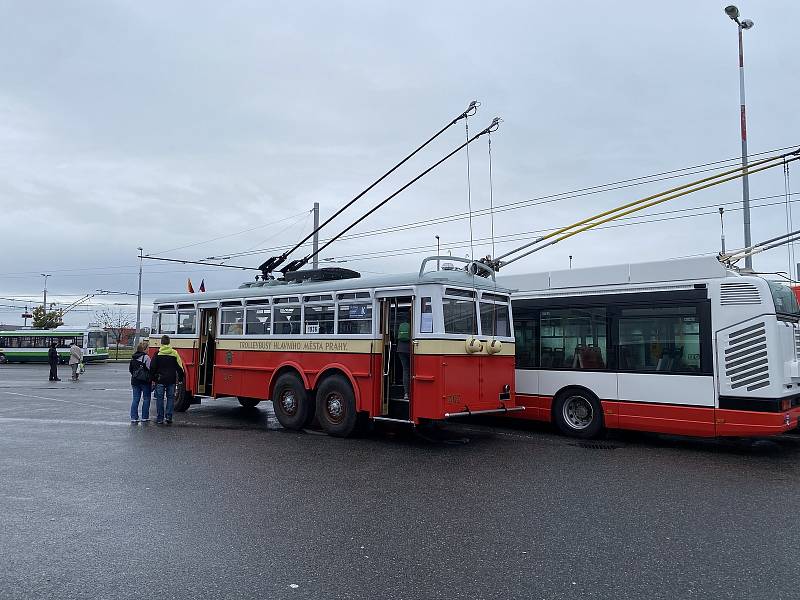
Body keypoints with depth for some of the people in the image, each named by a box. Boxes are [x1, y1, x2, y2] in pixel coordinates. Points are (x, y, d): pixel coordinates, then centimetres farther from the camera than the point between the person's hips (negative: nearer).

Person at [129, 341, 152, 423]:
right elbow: (150, 369, -17)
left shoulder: (133, 358, 8)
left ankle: (133, 417, 5)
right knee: (146, 399, 5)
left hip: (135, 381, 6)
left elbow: (130, 369, 16)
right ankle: (145, 417, 7)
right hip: (145, 381, -6)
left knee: (135, 399, 7)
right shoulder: (146, 357, -14)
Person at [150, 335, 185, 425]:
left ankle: (160, 418, 7)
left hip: (160, 380, -1)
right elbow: (179, 367, 2)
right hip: (171, 380, 1)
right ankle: (168, 417, 1)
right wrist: (180, 378, 11)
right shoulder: (174, 353, -1)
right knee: (170, 398, 8)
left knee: (159, 398, 6)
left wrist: (153, 378, 8)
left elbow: (152, 367, -2)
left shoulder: (157, 353, -4)